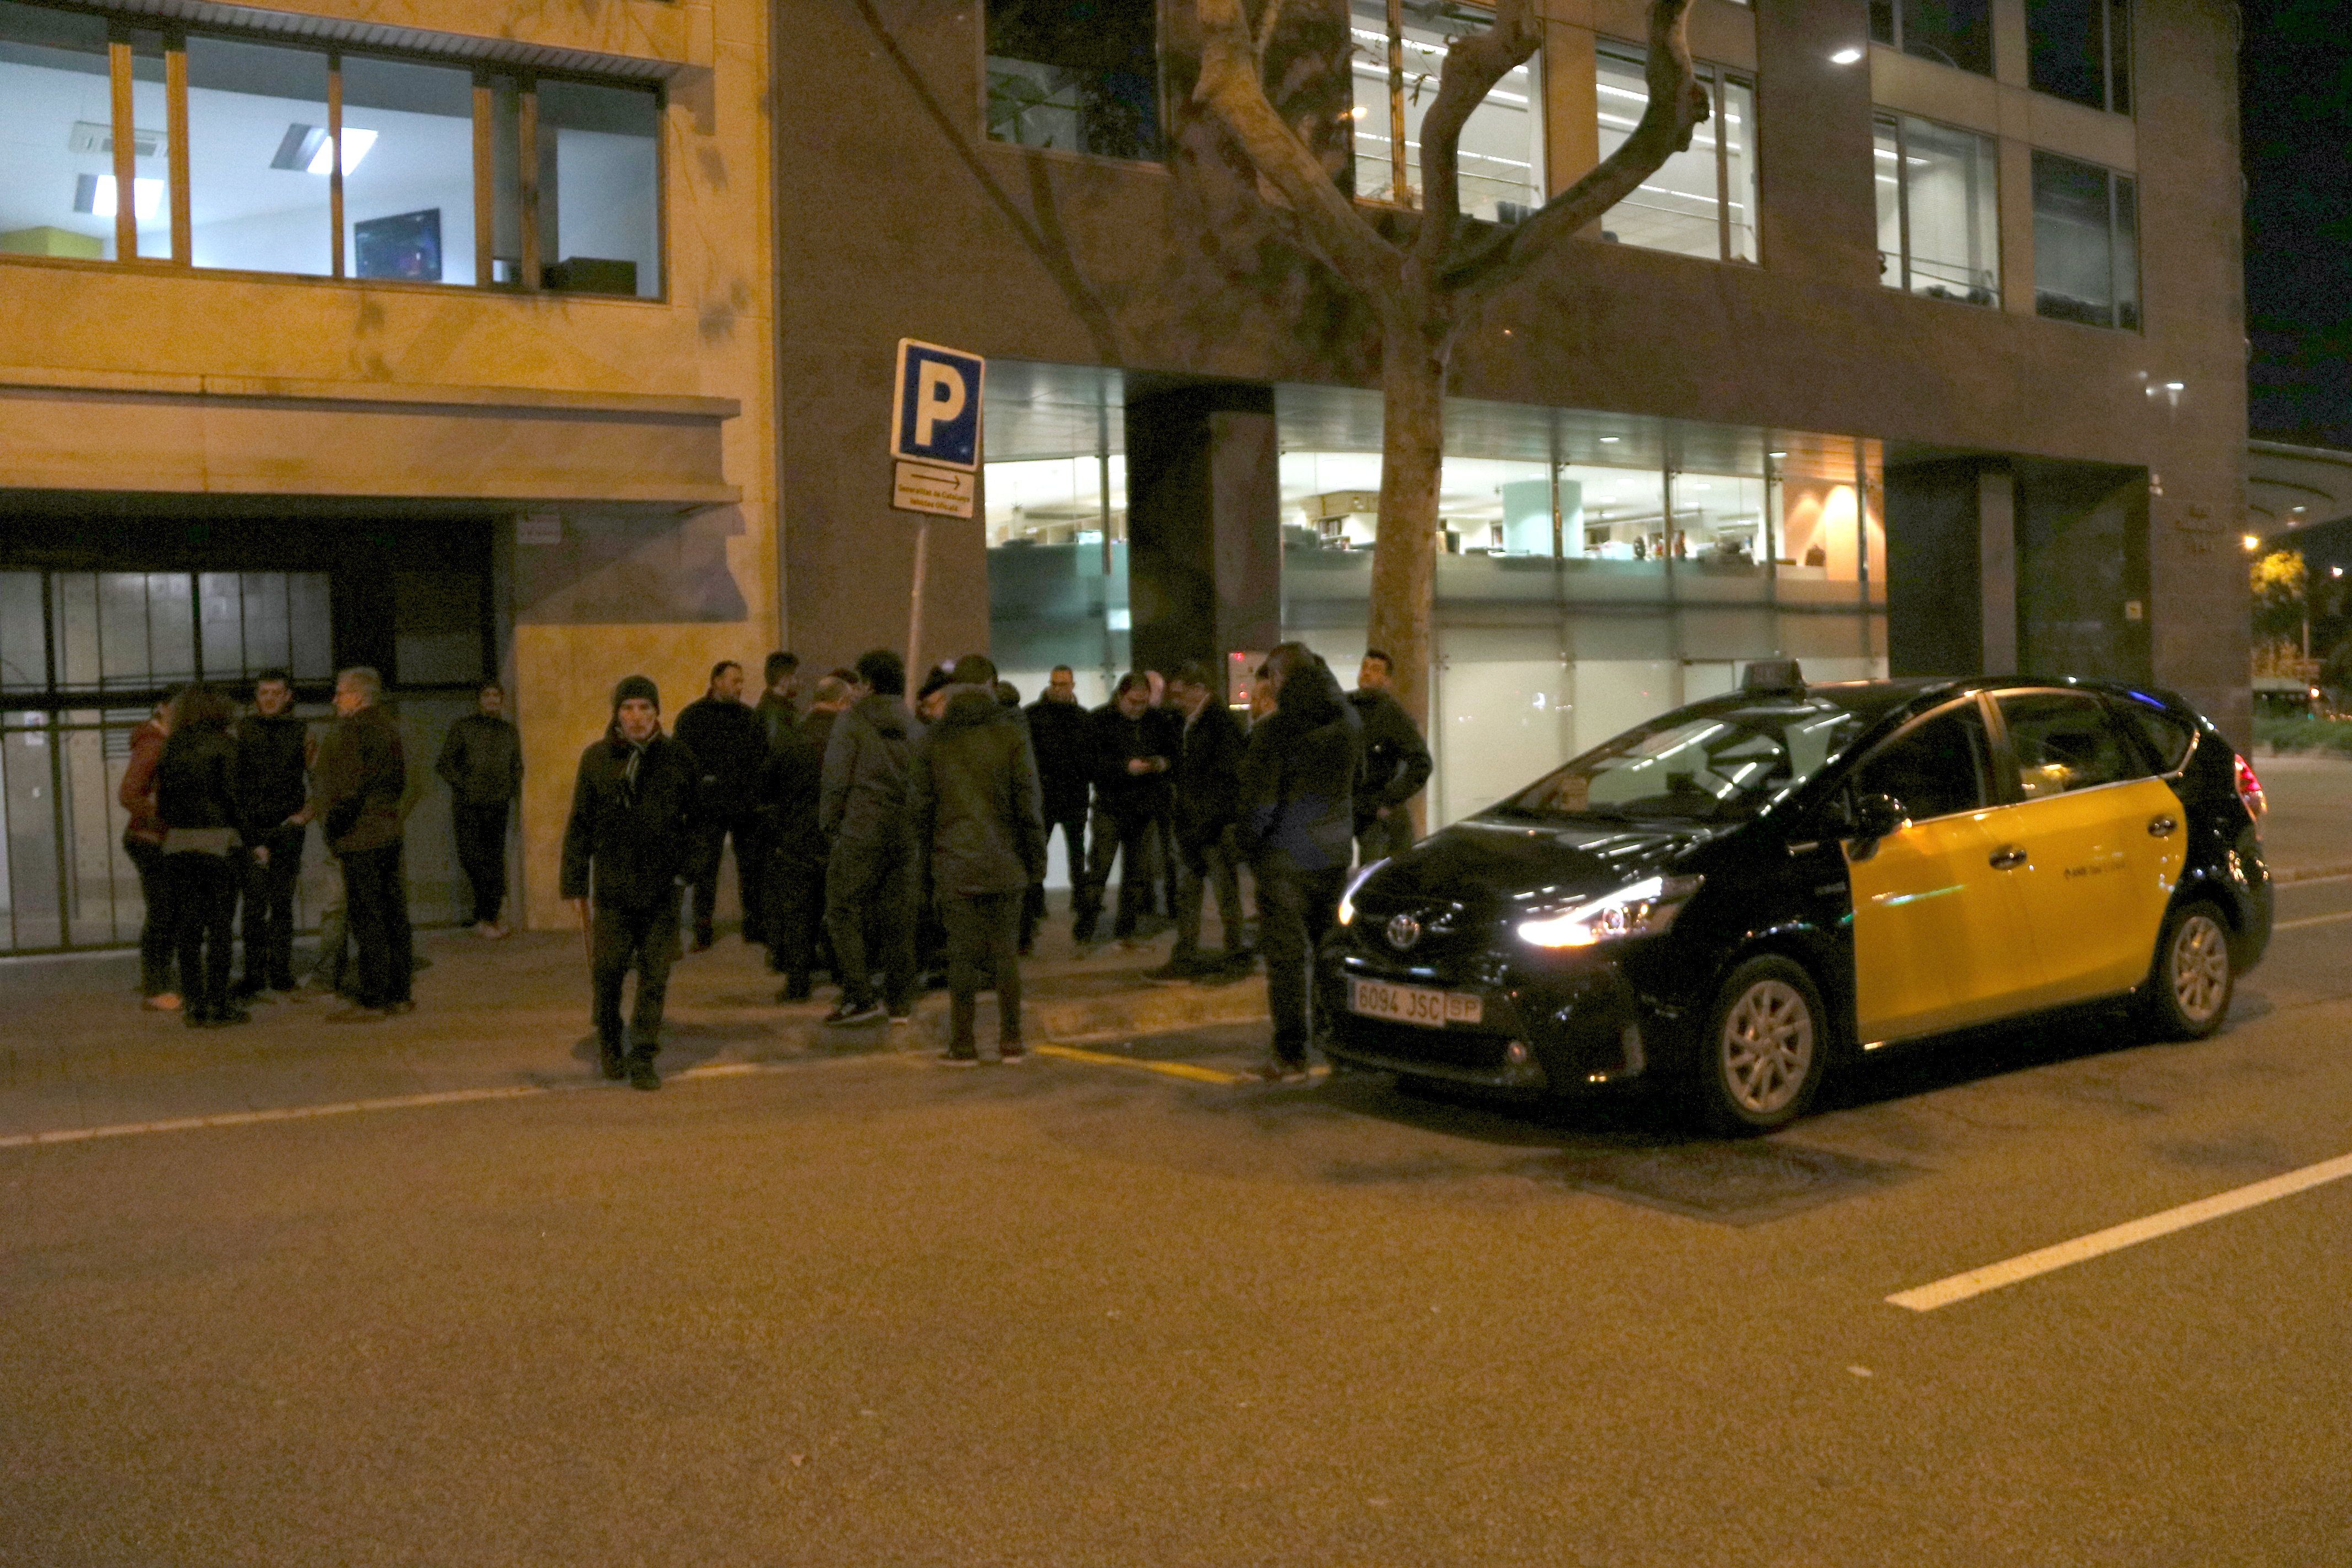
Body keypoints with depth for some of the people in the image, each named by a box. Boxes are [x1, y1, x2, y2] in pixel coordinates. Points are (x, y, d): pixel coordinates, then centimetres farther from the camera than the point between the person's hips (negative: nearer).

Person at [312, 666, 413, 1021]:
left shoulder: (351, 730, -13)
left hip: (359, 836, -9)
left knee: (367, 921, -7)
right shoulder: (388, 726, 15)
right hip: (388, 831, 9)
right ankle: (400, 994, 16)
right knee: (394, 916, 11)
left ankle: (372, 1001, -6)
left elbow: (350, 783, -20)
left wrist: (333, 817, -7)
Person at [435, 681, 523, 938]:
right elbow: (444, 764, 2)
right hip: (467, 804, -2)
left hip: (497, 805, 2)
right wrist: (464, 787, -7)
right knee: (470, 856, -11)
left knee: (495, 859, -4)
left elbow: (517, 768, 26)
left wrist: (513, 796, 13)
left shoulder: (510, 732, 15)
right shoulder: (463, 727, 5)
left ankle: (488, 918, 0)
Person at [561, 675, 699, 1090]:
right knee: (608, 970, 2)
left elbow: (699, 818, 10)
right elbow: (579, 826, 6)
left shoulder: (679, 760, 3)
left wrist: (686, 866, 3)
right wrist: (574, 884, 3)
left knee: (654, 976, 0)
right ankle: (609, 1044, 27)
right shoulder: (596, 759, 2)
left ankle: (642, 1059, 9)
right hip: (612, 886, 0)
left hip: (662, 888, 0)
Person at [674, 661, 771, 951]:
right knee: (705, 868, 0)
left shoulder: (749, 717, 14)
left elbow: (764, 756, 17)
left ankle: (754, 926, 18)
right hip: (710, 807, -4)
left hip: (747, 807, 4)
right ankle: (702, 932, 7)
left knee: (752, 866, 8)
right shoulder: (694, 716, 0)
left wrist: (758, 794, 5)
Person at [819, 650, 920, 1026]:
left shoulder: (853, 721, -5)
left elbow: (837, 779, -8)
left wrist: (829, 823, 2)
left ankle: (861, 997, -5)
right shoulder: (913, 725, 11)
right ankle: (901, 1003, 12)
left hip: (861, 831, -5)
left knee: (843, 911, 3)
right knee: (898, 920, 9)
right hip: (904, 834, 5)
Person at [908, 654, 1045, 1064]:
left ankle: (963, 1045, 5)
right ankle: (1010, 1042, 7)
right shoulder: (1011, 731, -1)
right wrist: (1035, 859, 5)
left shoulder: (932, 739, 3)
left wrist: (928, 862, 12)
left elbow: (918, 807, 5)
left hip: (954, 864, 0)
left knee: (962, 955, 2)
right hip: (1003, 862, 0)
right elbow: (1028, 802, -2)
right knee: (1006, 952, 6)